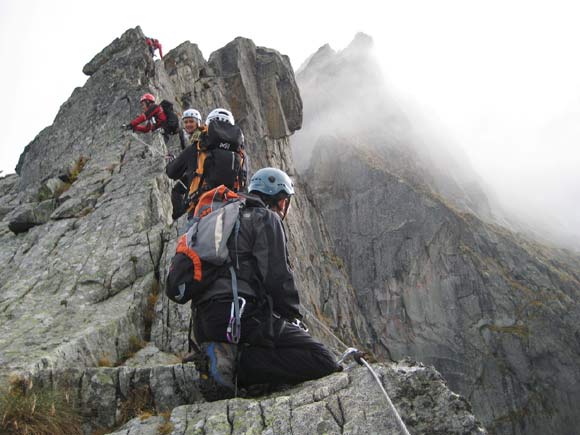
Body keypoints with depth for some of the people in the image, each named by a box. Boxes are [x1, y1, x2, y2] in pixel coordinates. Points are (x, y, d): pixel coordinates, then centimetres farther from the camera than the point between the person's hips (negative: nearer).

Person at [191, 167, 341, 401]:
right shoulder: (266, 218, 4)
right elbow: (277, 275, -7)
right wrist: (294, 318, 6)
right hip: (241, 314, -9)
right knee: (322, 362, -12)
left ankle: (222, 356, -2)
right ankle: (235, 362, -20)